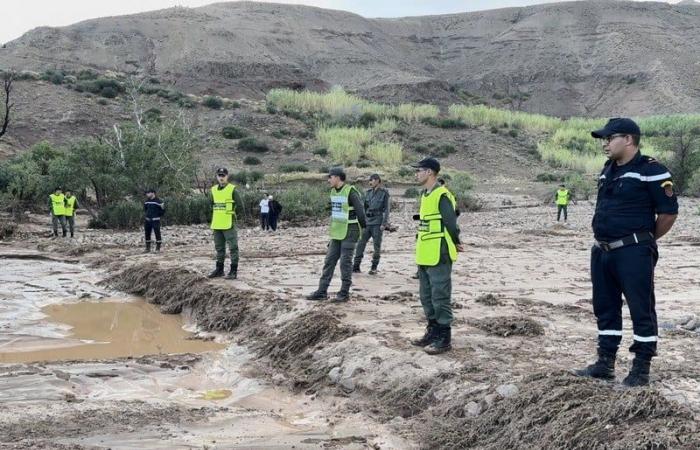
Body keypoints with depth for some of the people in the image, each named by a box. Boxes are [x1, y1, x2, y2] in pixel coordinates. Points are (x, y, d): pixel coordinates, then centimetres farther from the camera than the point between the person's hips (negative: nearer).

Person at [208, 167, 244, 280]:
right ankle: (219, 269, 24)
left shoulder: (232, 190, -8)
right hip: (216, 225, 6)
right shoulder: (213, 190, 9)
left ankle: (234, 271, 0)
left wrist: (232, 215, 2)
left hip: (229, 224, -6)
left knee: (233, 248, -3)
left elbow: (240, 206, -8)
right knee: (219, 248, 15)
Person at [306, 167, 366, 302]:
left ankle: (344, 293, 5)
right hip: (336, 233, 8)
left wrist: (363, 226, -4)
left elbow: (360, 210, -13)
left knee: (345, 262, -3)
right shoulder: (333, 191, 10)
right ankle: (322, 291, 11)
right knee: (329, 261, 7)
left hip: (349, 233, -8)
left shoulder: (350, 192, -15)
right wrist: (333, 228, 17)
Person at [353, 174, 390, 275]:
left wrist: (384, 224, -12)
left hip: (377, 223, -5)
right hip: (367, 222, 5)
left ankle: (374, 267, 9)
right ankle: (356, 266, 4)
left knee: (377, 245, 1)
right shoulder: (368, 192, 11)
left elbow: (386, 209, -5)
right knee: (361, 243, 0)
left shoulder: (384, 193, -3)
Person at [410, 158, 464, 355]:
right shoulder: (425, 195, 13)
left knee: (440, 297, -3)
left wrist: (455, 244, -2)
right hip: (424, 256, 10)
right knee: (427, 297, 17)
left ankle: (444, 339, 4)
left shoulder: (441, 196, -17)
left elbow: (451, 223, -16)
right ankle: (433, 332, 28)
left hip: (438, 256, -10)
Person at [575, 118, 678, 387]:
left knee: (642, 310, 0)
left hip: (633, 254, -8)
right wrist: (605, 240, 17)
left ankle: (641, 369, 9)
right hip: (601, 252, 9)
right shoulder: (607, 171, 14)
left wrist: (645, 240, -1)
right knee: (605, 308, 13)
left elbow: (669, 211, -11)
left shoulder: (650, 170, -11)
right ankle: (605, 364, 23)